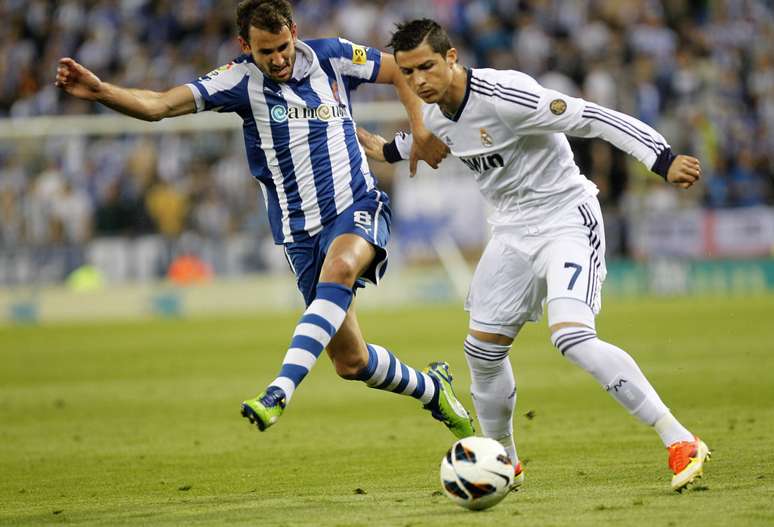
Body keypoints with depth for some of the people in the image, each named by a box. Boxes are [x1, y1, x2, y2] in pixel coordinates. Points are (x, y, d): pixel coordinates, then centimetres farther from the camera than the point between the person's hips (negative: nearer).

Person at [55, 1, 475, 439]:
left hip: (357, 208, -1)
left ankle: (280, 391, -45)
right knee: (350, 361, 3)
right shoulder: (241, 80, -7)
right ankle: (431, 389, 33)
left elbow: (400, 70, 13)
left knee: (340, 268, -38)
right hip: (300, 230, 1)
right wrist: (100, 91, -33)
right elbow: (159, 105, -17)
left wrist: (421, 131, -1)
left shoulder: (331, 57, -2)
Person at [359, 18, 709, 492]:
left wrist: (664, 160, -37)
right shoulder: (437, 115, 0)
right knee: (483, 348, 10)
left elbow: (592, 118, -29)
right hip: (513, 230, 8)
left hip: (566, 218, -8)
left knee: (573, 337, -26)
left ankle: (682, 443, -25)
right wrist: (390, 150, 43)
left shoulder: (502, 94, -25)